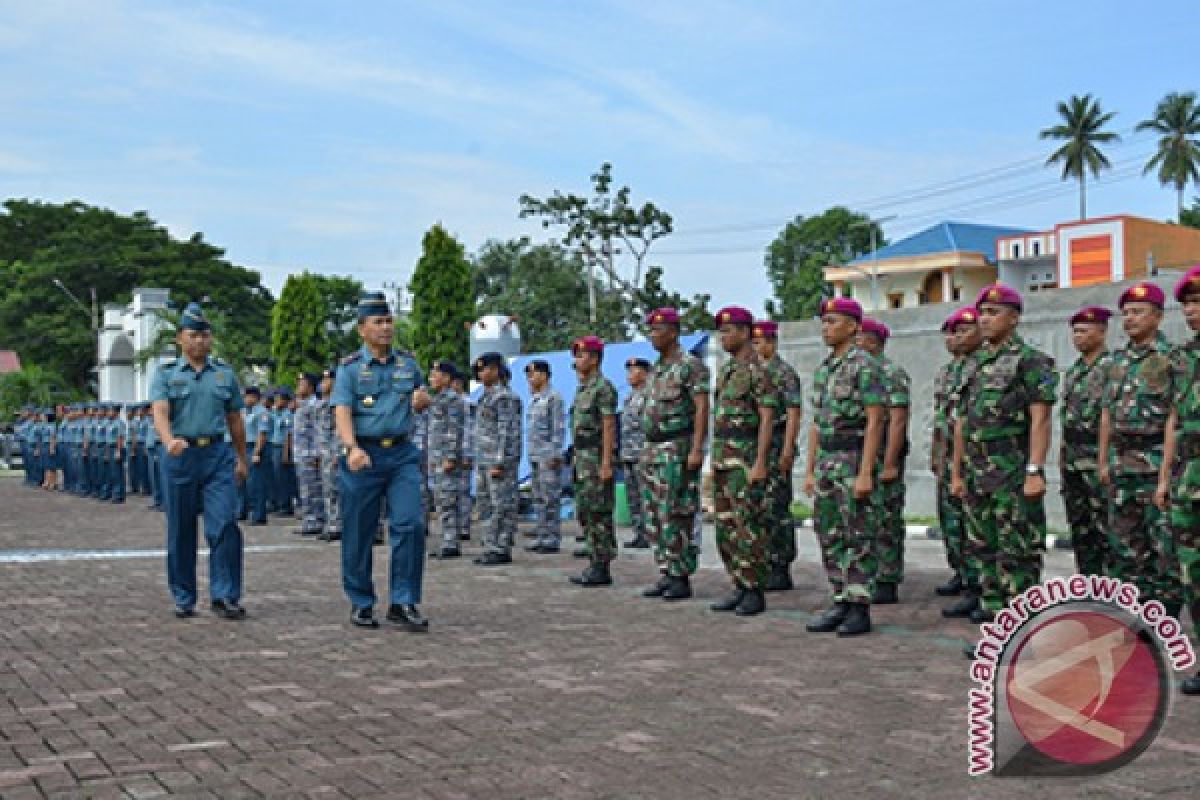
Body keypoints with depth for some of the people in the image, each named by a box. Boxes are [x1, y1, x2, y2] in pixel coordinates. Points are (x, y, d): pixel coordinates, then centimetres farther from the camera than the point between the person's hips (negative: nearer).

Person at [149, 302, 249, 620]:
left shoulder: (225, 373, 11)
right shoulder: (166, 373, 4)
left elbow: (234, 419, 16)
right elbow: (160, 412, -12)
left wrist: (242, 458, 15)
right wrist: (169, 441, -31)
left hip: (218, 456, 1)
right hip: (180, 457, -1)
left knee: (225, 524, -10)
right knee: (181, 531, 6)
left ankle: (225, 596, -5)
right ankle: (183, 599, 17)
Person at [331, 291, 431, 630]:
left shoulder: (408, 363, 11)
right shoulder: (350, 368, -1)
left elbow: (422, 398, 27)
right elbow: (342, 412, -13)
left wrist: (422, 400, 2)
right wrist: (352, 448, -30)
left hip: (402, 454, 2)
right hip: (364, 456, -2)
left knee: (411, 524, -10)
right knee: (359, 533, 5)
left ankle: (403, 603, -1)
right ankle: (361, 604, 19)